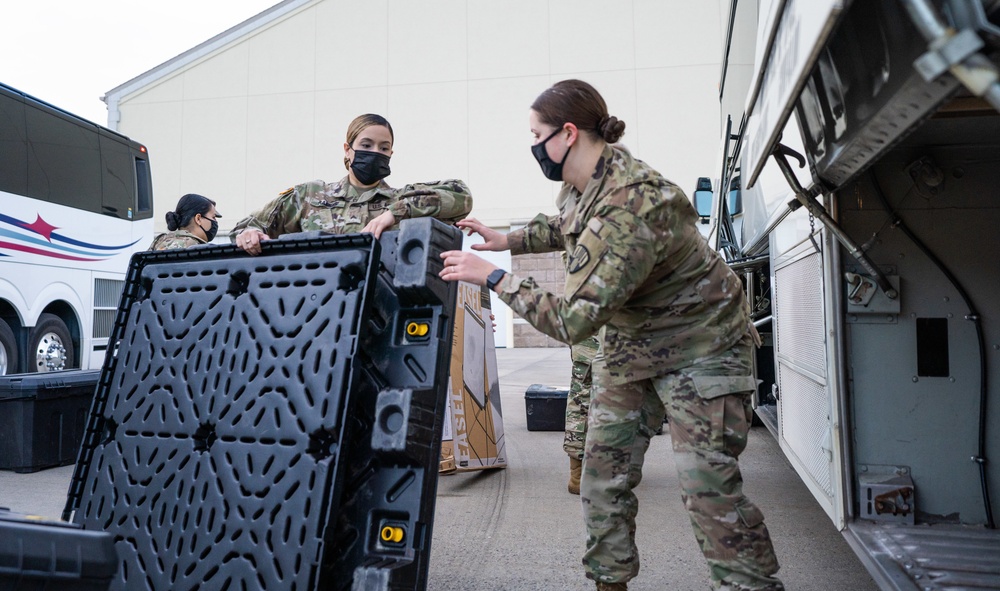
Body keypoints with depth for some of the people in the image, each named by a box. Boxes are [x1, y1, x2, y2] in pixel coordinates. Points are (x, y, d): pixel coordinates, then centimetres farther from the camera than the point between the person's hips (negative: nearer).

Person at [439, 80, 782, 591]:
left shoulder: (631, 207, -34)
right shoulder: (583, 184, -5)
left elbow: (573, 320, -32)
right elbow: (563, 228, 22)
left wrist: (492, 276, -26)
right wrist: (505, 240, 9)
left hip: (697, 347, -8)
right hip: (627, 346, 9)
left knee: (709, 489, -9)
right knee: (603, 477, 9)